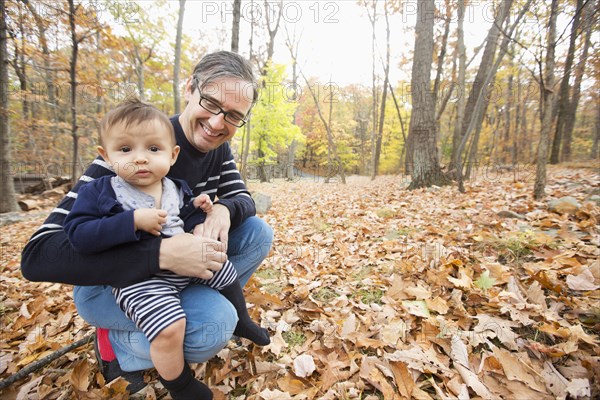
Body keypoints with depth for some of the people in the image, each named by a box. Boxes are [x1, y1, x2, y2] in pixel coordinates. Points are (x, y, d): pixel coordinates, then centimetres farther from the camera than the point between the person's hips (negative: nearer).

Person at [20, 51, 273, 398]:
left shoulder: (218, 149, -7)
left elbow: (243, 197, -2)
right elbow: (38, 255, -31)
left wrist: (224, 209, -27)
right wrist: (162, 253, -44)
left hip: (172, 271, 6)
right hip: (110, 281, -5)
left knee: (259, 231, -9)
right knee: (216, 324, -31)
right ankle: (116, 344, -1)